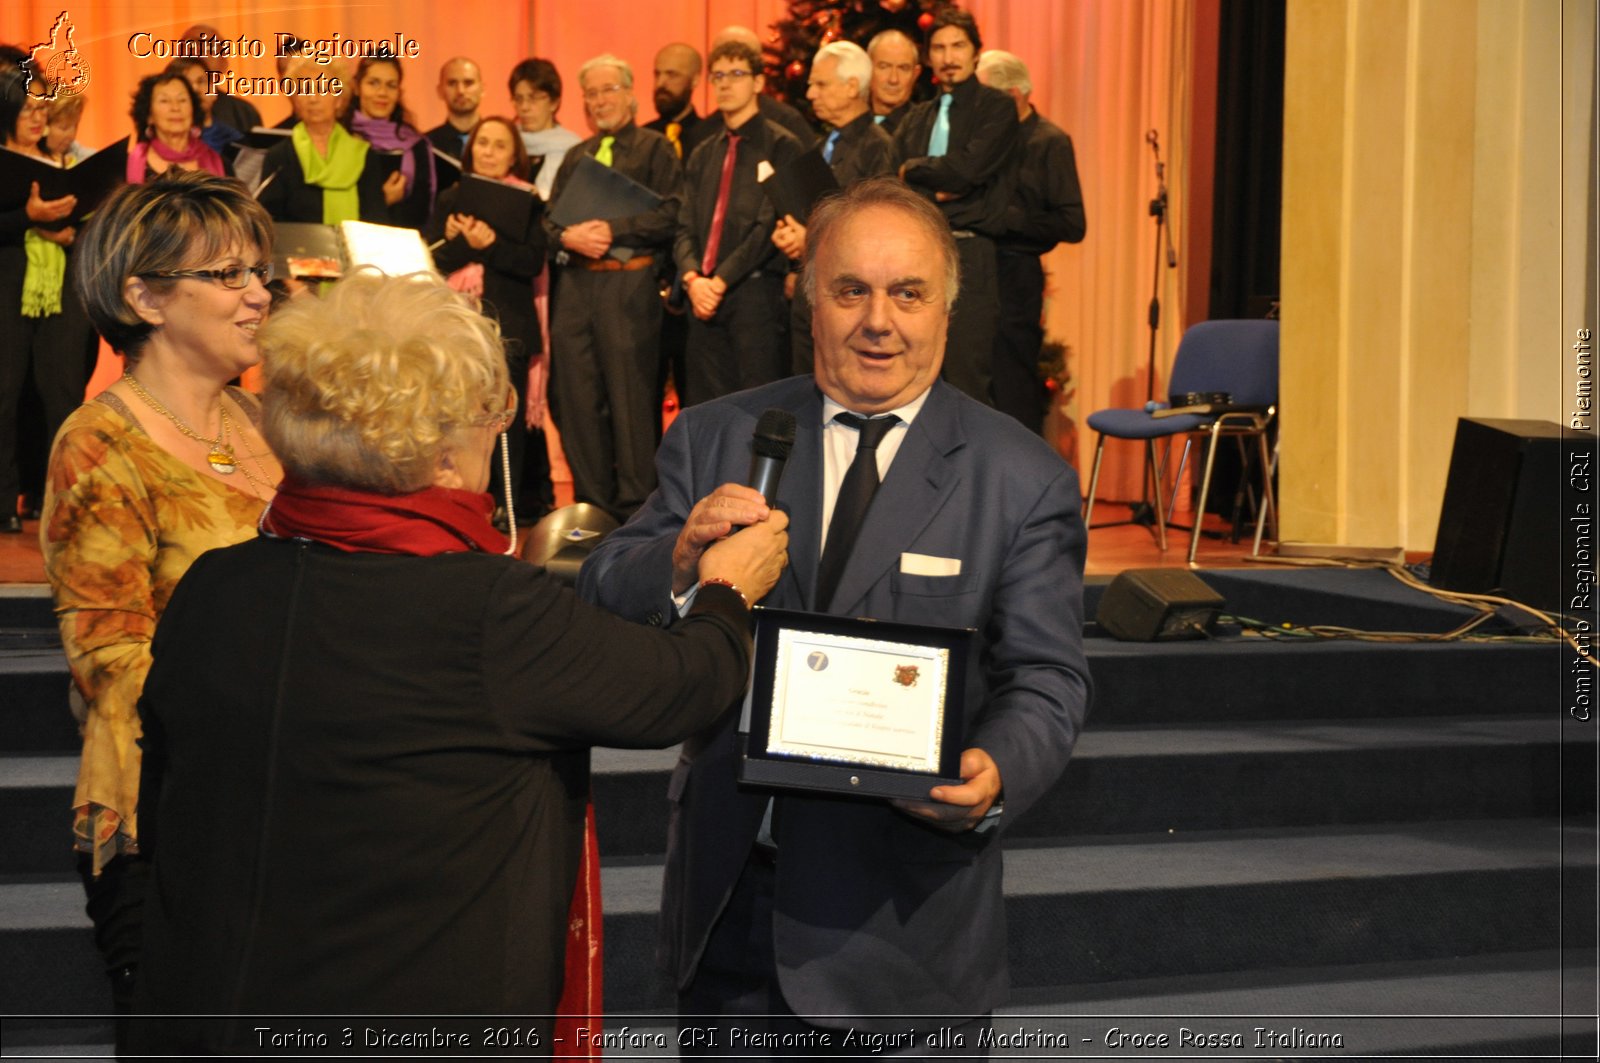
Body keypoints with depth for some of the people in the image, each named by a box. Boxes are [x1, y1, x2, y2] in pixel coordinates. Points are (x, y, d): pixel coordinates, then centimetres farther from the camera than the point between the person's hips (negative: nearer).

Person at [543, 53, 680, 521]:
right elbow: (548, 220, 14)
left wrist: (612, 230, -15)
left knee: (631, 397, -5)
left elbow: (669, 215, -8)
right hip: (574, 285, 6)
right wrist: (569, 237, -8)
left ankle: (635, 511, 0)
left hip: (629, 284, -5)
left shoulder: (654, 149, 4)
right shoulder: (575, 157, 21)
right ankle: (590, 505, 14)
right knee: (576, 398, 6)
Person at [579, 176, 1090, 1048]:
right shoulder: (714, 438, 4)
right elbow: (600, 603, 0)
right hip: (727, 898, 2)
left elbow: (1044, 677, -6)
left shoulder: (1024, 481, -2)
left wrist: (996, 774, -28)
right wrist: (679, 560, -23)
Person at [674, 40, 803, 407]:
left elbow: (770, 225, -9)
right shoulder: (703, 155, 20)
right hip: (705, 298, 6)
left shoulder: (781, 148, 0)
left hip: (757, 293, -6)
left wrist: (720, 280, -13)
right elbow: (686, 228, 13)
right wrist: (693, 278, -7)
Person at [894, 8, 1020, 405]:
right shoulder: (918, 117, 19)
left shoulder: (997, 107, 2)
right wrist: (936, 189, -8)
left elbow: (969, 167, -13)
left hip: (968, 256, -5)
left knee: (966, 380, -9)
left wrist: (913, 169, 1)